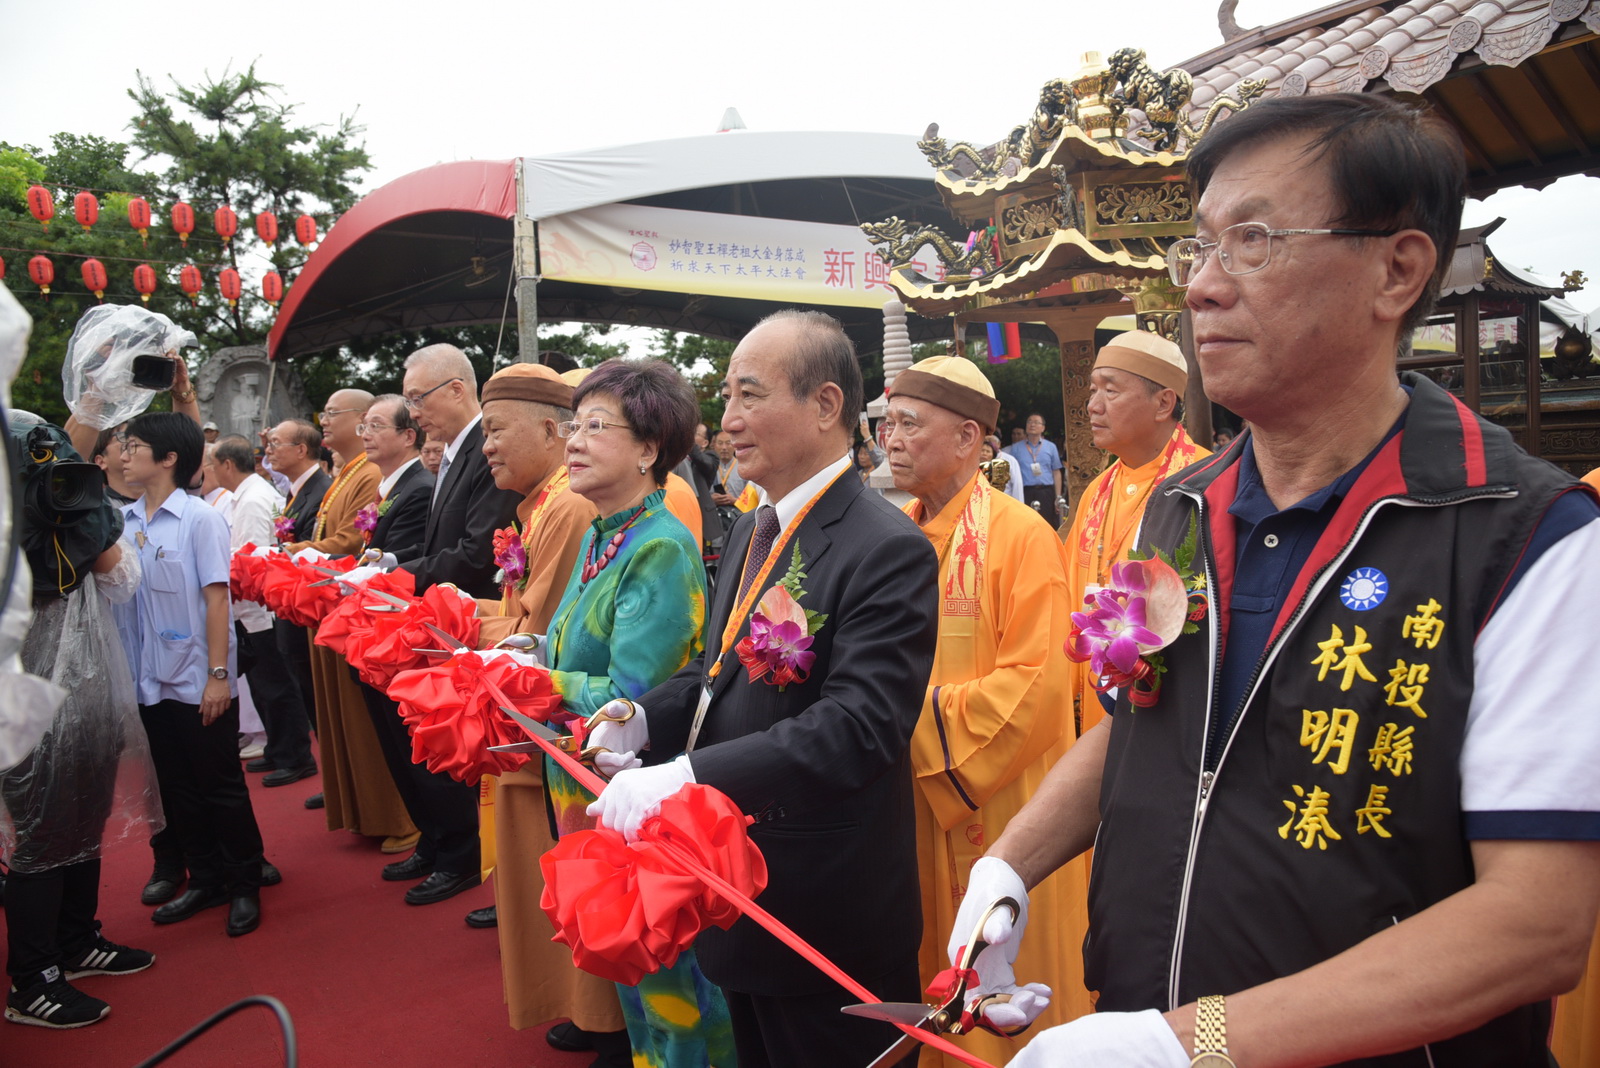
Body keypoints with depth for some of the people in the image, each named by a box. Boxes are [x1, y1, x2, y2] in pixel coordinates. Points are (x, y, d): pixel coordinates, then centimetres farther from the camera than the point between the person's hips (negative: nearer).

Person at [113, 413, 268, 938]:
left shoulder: (199, 518, -9)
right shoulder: (122, 521, 4)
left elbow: (217, 598, -12)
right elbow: (108, 590, 8)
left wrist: (219, 674, -15)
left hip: (197, 681, -5)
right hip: (149, 678, 5)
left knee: (221, 786, 5)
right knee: (177, 787, 15)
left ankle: (245, 886, 19)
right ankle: (205, 879, 29)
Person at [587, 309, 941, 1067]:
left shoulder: (887, 550, -21)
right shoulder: (752, 530, 8)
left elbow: (858, 724, -29)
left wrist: (689, 776, -33)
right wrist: (646, 718, -4)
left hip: (826, 918, -8)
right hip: (740, 892, 8)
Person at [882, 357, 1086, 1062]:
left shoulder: (1022, 535, -15)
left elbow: (1034, 687, -20)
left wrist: (920, 717, -18)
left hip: (1002, 803, -6)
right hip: (915, 802, 6)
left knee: (1007, 996, 10)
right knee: (931, 980, 20)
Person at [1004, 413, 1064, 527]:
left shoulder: (1051, 447, 12)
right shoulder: (1016, 448, 10)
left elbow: (1056, 473, 9)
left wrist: (1058, 498, 1)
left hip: (1046, 493, 1)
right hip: (1025, 493, -1)